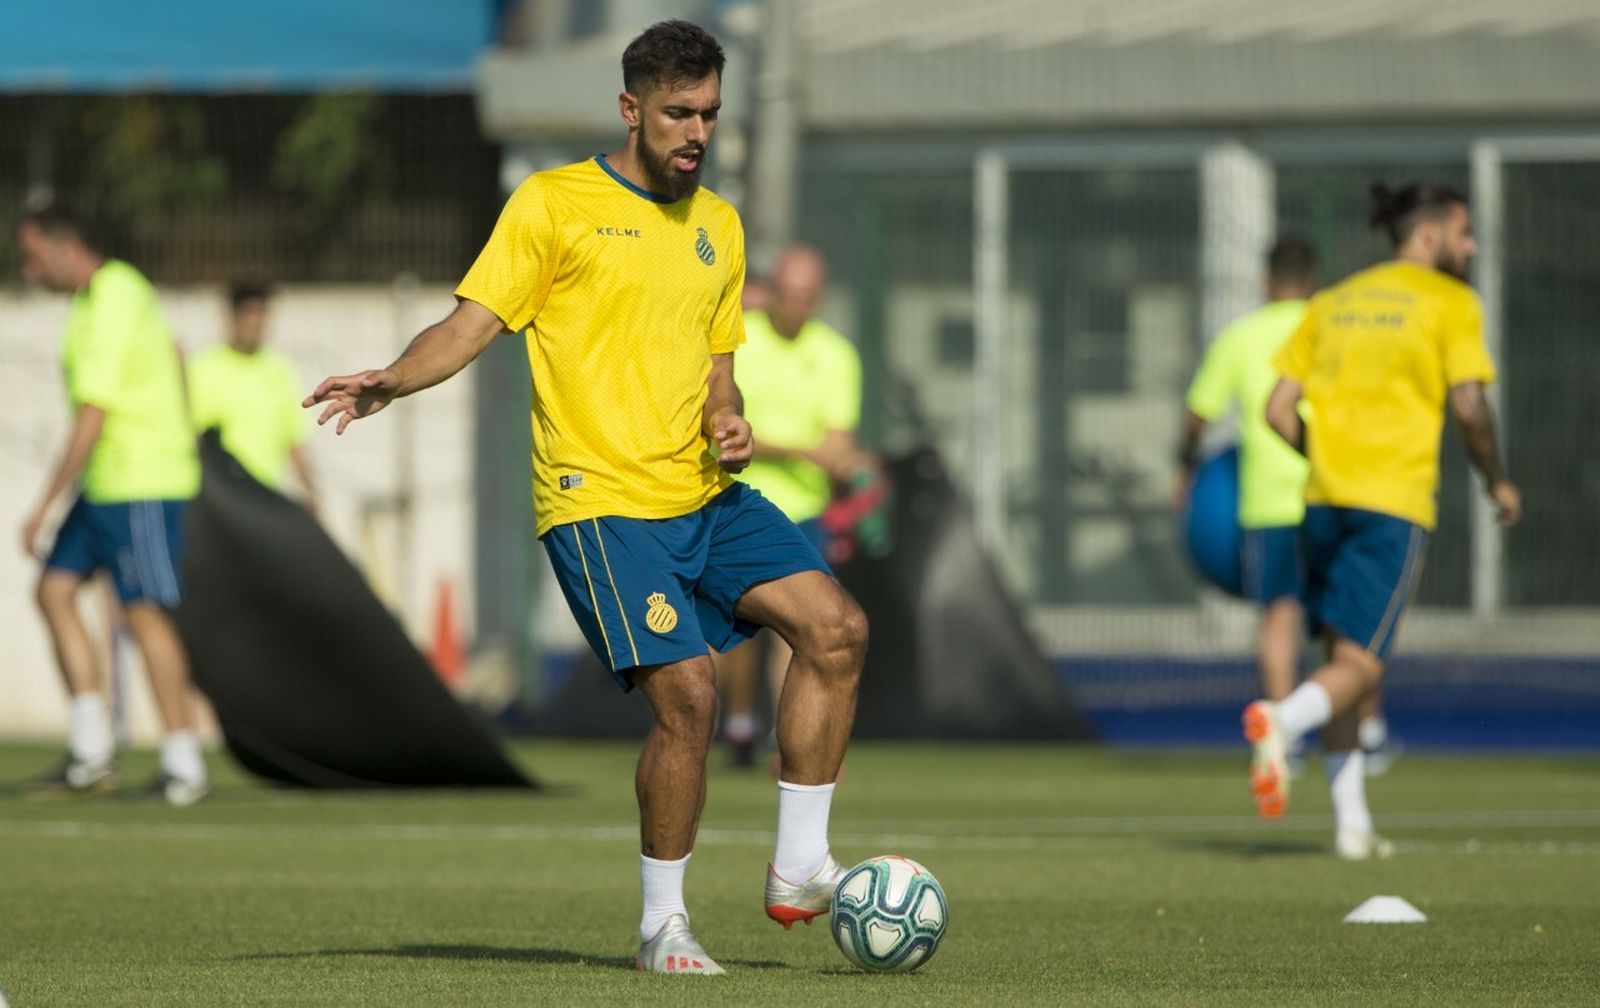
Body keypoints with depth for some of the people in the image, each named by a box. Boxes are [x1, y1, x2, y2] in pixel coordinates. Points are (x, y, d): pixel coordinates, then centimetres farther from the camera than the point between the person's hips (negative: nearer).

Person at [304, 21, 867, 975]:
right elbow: (471, 324, -8)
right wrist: (389, 383, -26)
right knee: (688, 694, -18)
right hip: (601, 501, -6)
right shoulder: (554, 204, -2)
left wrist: (730, 423, 3)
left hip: (706, 495, 6)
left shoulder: (718, 225, 17)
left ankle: (799, 869, 1)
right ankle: (663, 924, -2)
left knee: (837, 628, -9)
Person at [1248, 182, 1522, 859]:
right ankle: (1280, 721, -36)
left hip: (1326, 497, 5)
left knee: (1344, 657, 14)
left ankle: (1353, 823, 11)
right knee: (1359, 667, -5)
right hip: (1396, 499, -5)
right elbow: (1468, 406, -9)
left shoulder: (1332, 303, 16)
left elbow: (1278, 410, 11)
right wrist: (1496, 481, 7)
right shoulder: (1450, 302, 1)